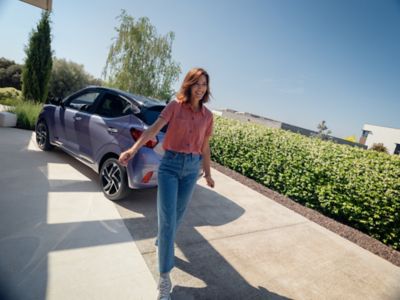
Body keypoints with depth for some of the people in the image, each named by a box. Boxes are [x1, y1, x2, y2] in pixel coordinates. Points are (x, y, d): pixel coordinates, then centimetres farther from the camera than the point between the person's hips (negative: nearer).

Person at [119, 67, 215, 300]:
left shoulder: (207, 115, 5)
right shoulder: (175, 106, -5)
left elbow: (205, 147, 12)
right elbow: (155, 128, -17)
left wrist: (208, 174, 17)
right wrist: (134, 149, -32)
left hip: (192, 167, 4)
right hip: (170, 164, -3)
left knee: (178, 215, 16)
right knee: (167, 218, -5)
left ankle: (163, 243, 48)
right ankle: (165, 277, 7)